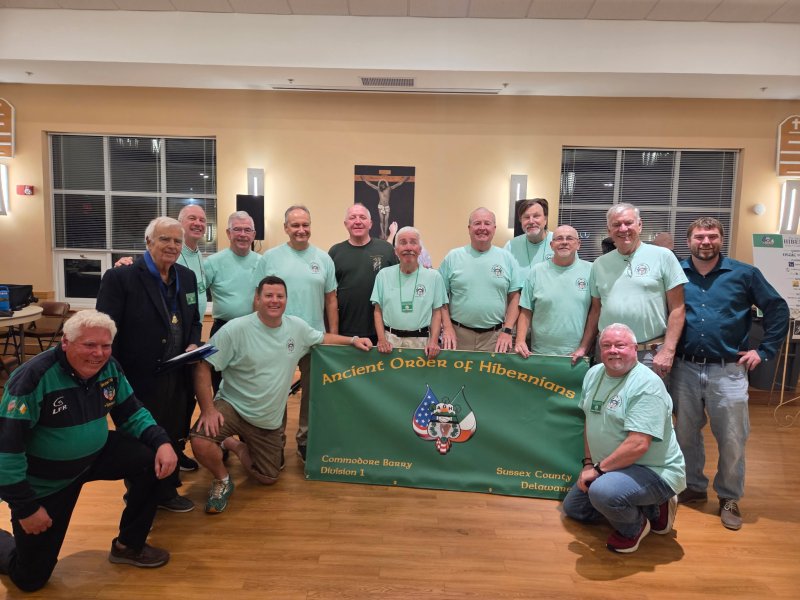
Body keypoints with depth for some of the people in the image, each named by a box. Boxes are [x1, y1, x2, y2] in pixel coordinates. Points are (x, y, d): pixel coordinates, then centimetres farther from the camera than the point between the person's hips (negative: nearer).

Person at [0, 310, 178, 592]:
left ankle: (128, 546, 5)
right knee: (30, 578, 1)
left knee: (151, 461, -18)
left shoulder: (110, 369, -11)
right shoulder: (33, 378, -29)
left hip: (95, 455, 5)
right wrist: (26, 507, -21)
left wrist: (162, 442, -21)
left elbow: (131, 414, -1)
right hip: (42, 479, -5)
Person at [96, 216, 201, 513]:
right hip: (139, 380, -6)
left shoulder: (187, 277, 8)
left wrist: (193, 344, -3)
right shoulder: (120, 277, -12)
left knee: (173, 438, 17)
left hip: (177, 379, 6)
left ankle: (167, 491, 36)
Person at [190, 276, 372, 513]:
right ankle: (222, 480, 2)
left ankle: (235, 445, 37)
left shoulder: (297, 326, -4)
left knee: (268, 478, 10)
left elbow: (322, 338, 16)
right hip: (232, 406, -4)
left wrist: (353, 340, 3)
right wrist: (208, 409, -23)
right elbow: (203, 367, -17)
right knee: (201, 442, -32)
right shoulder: (236, 329, -18)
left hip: (269, 420, 4)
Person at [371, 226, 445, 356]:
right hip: (390, 339, 1)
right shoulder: (383, 275, 3)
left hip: (421, 340, 0)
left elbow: (437, 312, 3)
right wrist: (381, 339, -5)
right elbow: (378, 311, 6)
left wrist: (434, 342, -8)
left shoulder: (434, 276, 1)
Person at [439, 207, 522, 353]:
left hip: (495, 336, 1)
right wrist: (447, 328, -5)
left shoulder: (507, 258, 5)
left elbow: (514, 297, 5)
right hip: (458, 334, 0)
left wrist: (508, 331, -3)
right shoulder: (453, 257, 2)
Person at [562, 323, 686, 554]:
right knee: (573, 508, 19)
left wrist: (598, 469, -23)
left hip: (654, 471, -9)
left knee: (602, 492, -37)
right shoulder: (594, 374, 1)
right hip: (611, 466, 9)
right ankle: (644, 507, 23)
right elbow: (590, 421, 12)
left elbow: (638, 445, -30)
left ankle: (634, 528, -2)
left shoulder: (647, 385, -25)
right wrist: (588, 463, 5)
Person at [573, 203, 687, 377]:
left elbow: (677, 308, -4)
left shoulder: (662, 256, -2)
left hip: (652, 354, -3)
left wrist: (668, 351, -11)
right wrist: (584, 347, 10)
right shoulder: (599, 264, 9)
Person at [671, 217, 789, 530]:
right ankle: (694, 487, 32)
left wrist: (764, 351, 0)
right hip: (684, 369, 2)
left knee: (732, 440, 6)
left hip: (728, 371, -1)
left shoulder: (744, 274, -1)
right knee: (686, 435, 13)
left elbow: (778, 309, 4)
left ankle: (729, 498, 24)